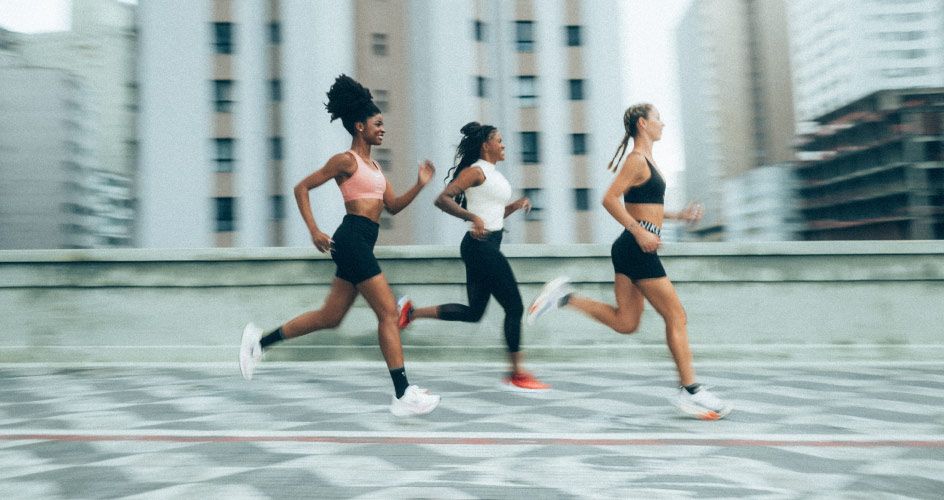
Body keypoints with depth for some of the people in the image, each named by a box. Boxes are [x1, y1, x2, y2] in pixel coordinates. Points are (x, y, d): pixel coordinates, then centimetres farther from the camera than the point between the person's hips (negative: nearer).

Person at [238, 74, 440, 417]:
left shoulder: (373, 165, 21)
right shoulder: (346, 160, -5)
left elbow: (393, 206, 18)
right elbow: (302, 188, -5)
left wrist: (419, 185, 4)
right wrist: (314, 230, -12)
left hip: (362, 244, 10)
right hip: (353, 238, -10)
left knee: (329, 317, 13)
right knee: (389, 312, -9)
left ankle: (259, 341, 25)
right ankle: (403, 396, -5)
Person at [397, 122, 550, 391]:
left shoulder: (493, 174, 20)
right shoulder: (476, 171, -8)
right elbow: (442, 199, -18)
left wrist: (516, 205, 11)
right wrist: (473, 217, -29)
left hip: (487, 247, 10)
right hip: (480, 245, -10)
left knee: (473, 312, 13)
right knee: (514, 307, -5)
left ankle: (411, 311, 18)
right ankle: (517, 374, 4)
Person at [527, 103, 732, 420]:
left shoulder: (645, 160, 20)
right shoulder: (637, 159, -9)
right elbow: (610, 199, -20)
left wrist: (679, 216, 19)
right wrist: (640, 232, -23)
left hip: (631, 249, 10)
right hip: (638, 248, -10)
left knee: (625, 322, 9)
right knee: (676, 317, -3)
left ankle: (564, 297, 6)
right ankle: (690, 391, 5)